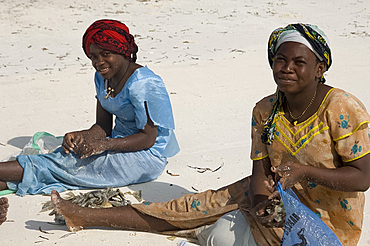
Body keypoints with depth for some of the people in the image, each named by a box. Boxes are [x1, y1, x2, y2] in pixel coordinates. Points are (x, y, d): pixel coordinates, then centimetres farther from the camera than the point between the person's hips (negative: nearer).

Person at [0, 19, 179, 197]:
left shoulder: (143, 84, -20)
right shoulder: (103, 77, 6)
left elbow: (148, 138, -20)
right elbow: (103, 126, 8)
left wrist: (104, 145, -30)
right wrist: (81, 136, -14)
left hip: (147, 156, -8)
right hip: (120, 143, 8)